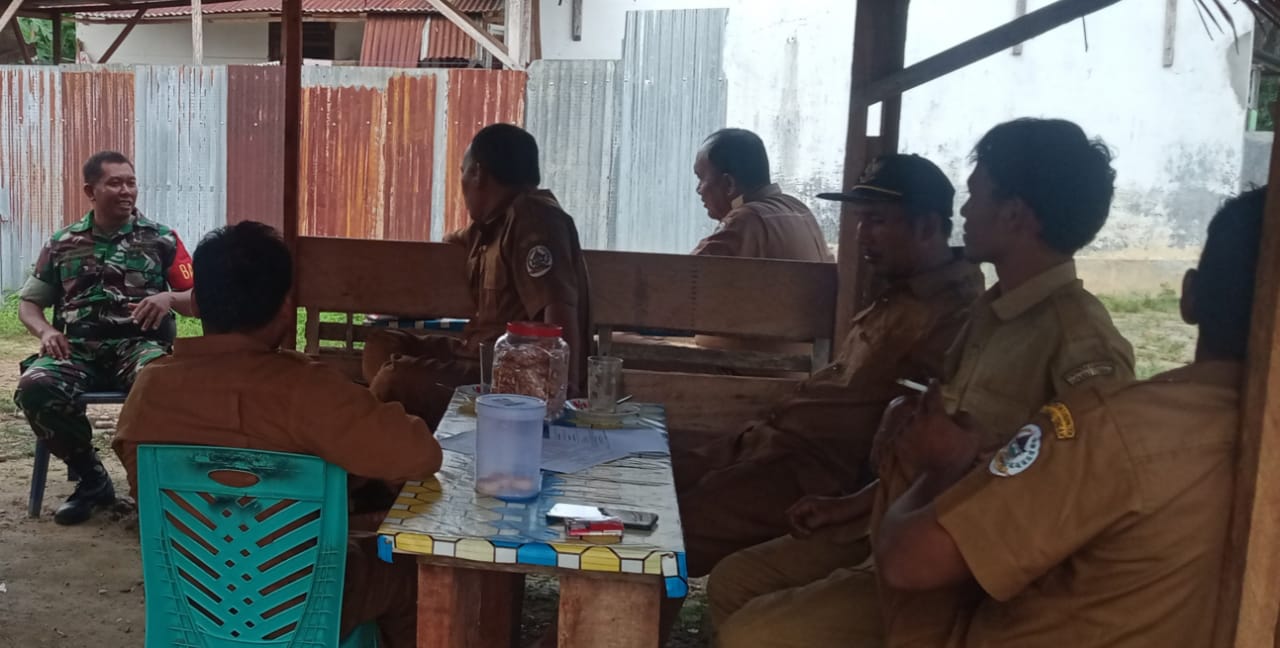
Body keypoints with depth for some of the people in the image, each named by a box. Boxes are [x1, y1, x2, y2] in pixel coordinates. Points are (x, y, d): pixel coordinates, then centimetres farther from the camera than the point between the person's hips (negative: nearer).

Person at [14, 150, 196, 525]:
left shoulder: (161, 240, 10)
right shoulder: (62, 244, 15)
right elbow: (28, 303, 19)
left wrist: (168, 298, -16)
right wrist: (46, 331, -4)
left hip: (138, 345, -2)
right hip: (78, 349, 2)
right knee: (33, 387, -31)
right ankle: (91, 478, -7)